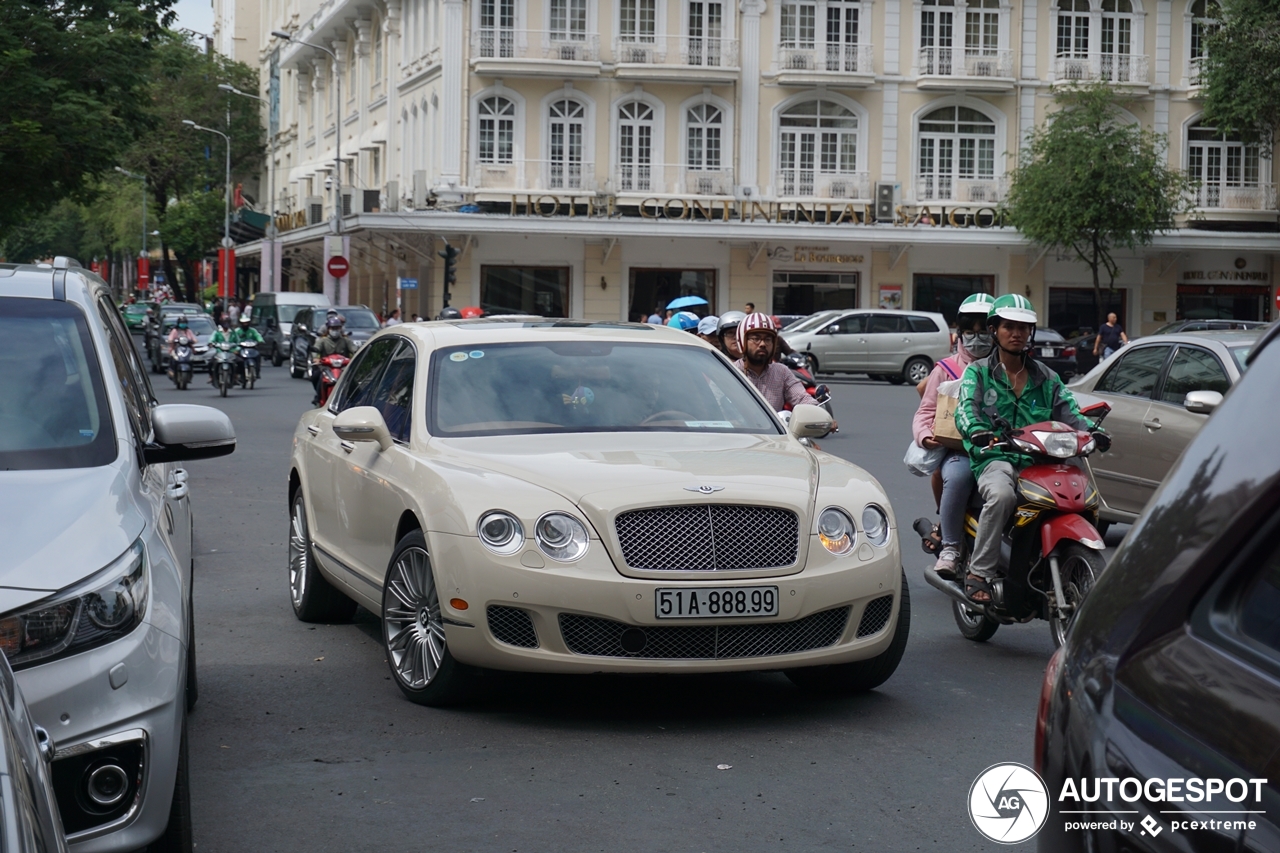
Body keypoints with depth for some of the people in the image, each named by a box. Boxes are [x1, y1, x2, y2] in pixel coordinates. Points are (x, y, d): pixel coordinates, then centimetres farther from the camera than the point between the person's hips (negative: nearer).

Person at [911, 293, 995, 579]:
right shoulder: (946, 370, 18)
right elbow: (925, 412, 12)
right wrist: (925, 435, -11)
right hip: (958, 449, -1)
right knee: (957, 475, -36)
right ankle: (950, 547, -25)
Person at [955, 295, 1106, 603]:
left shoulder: (1046, 378, 22)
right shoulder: (977, 372, 10)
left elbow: (1069, 412, 11)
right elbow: (965, 408, -8)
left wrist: (1091, 431, -13)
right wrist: (978, 432, -31)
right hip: (995, 458, -4)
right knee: (1001, 494, -38)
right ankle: (979, 573, -28)